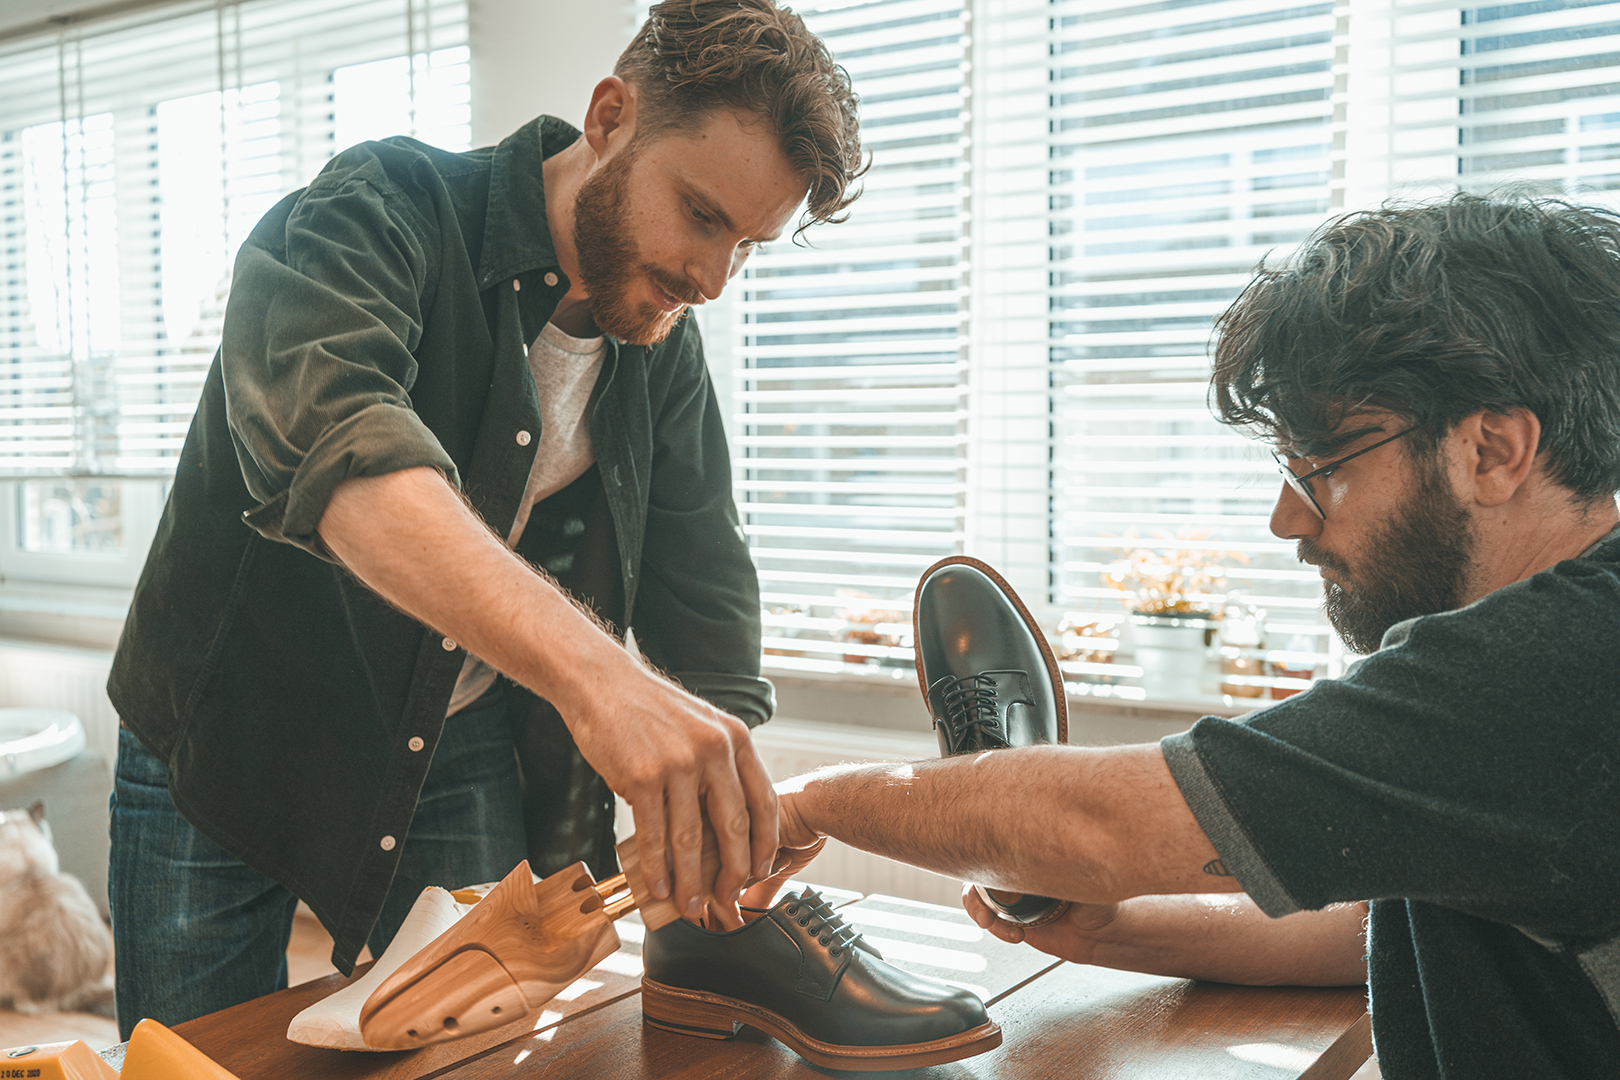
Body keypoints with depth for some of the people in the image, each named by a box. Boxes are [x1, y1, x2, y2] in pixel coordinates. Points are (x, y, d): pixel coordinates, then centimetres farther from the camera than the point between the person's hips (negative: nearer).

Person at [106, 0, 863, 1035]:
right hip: (234, 743, -3)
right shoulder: (384, 208, -21)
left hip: (462, 764, 4)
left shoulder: (665, 350, -2)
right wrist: (591, 671, -56)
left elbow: (705, 605, -6)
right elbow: (331, 446, -42)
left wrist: (736, 827, -22)